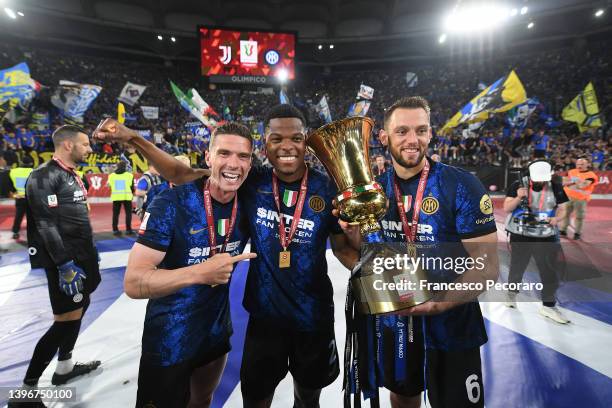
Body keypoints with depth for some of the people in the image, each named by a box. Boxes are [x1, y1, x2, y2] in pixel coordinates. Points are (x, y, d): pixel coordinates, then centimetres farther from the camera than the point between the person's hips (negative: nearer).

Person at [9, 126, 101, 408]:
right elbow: (46, 226, -20)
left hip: (82, 256, 10)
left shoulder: (72, 176, 13)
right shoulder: (44, 177, -16)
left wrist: (90, 257, 19)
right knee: (67, 319, -6)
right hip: (64, 260, -10)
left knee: (81, 306, 18)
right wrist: (65, 265, -22)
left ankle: (64, 368, 35)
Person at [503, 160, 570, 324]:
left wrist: (556, 219, -17)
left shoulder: (555, 187, -4)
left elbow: (562, 209, 4)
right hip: (520, 236, -1)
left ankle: (548, 306, 18)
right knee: (517, 267, 14)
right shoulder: (518, 185, -10)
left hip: (546, 237, 2)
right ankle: (512, 293, 39)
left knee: (550, 271, 3)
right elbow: (506, 209, -10)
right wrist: (519, 197, -27)